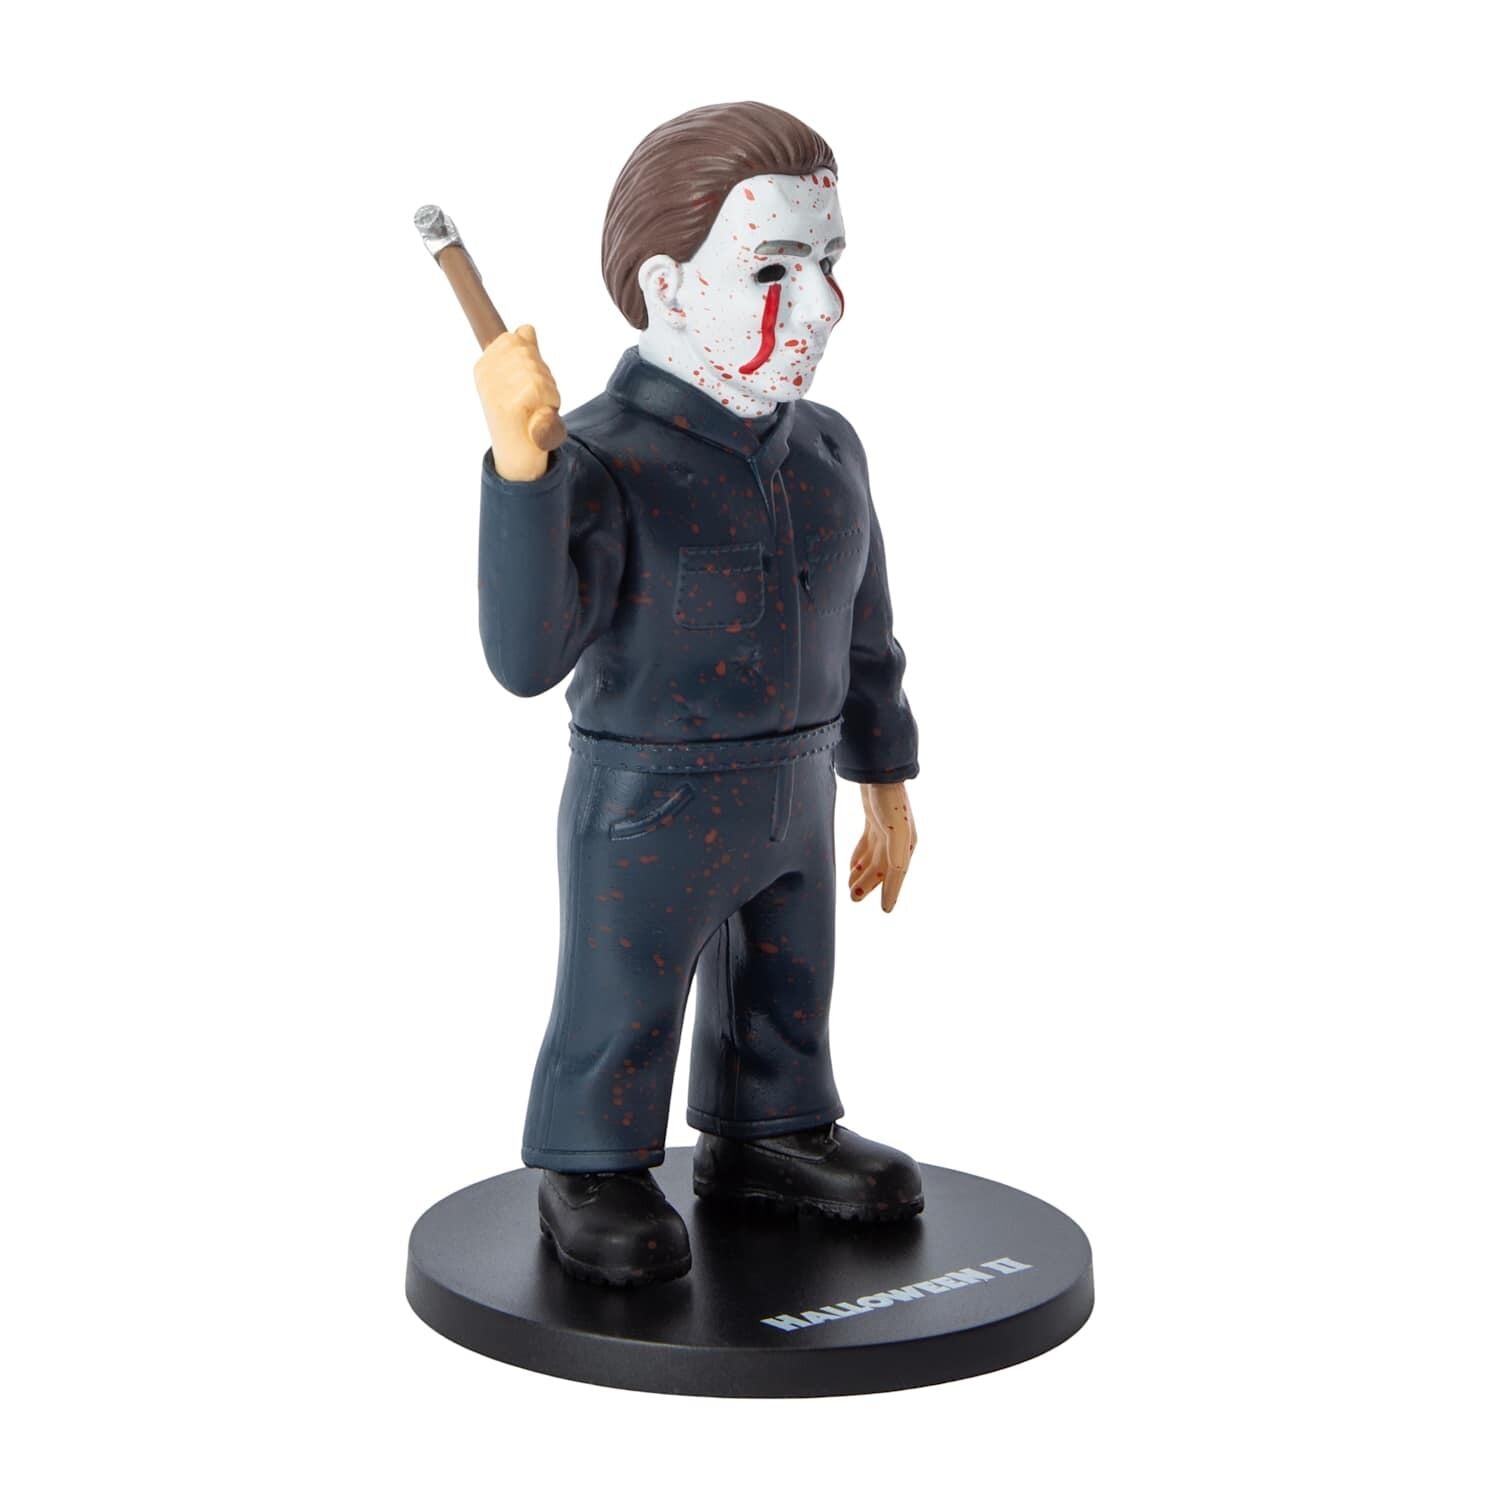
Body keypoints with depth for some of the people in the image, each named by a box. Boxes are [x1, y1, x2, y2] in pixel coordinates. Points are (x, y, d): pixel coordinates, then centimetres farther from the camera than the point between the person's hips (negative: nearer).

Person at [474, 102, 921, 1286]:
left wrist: (886, 783, 17)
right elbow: (527, 654, -34)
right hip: (645, 805, -6)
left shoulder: (825, 450, 0)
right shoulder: (605, 460, -23)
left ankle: (764, 1137, 42)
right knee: (619, 1016, 9)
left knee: (784, 999, 21)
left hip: (790, 800, 7)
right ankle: (592, 1174, 28)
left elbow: (861, 630, 12)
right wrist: (519, 466, -45)